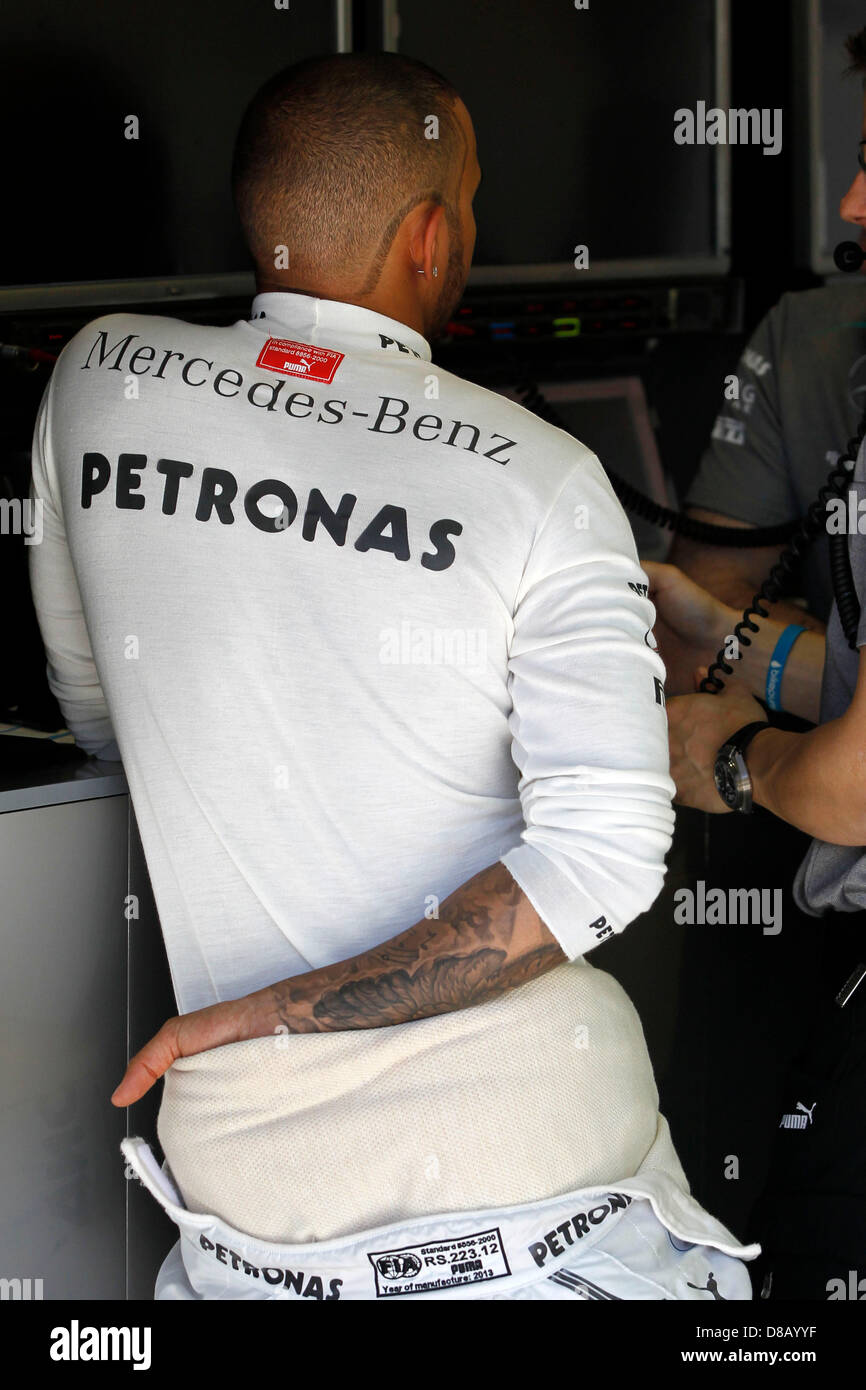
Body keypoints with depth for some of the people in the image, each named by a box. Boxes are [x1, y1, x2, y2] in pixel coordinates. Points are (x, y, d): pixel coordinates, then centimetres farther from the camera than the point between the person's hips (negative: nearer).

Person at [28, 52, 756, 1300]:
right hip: (541, 1173, -2)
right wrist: (270, 1011, -14)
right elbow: (606, 853, -19)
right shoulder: (539, 478, -8)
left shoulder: (100, 380, 1)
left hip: (258, 1164, 2)